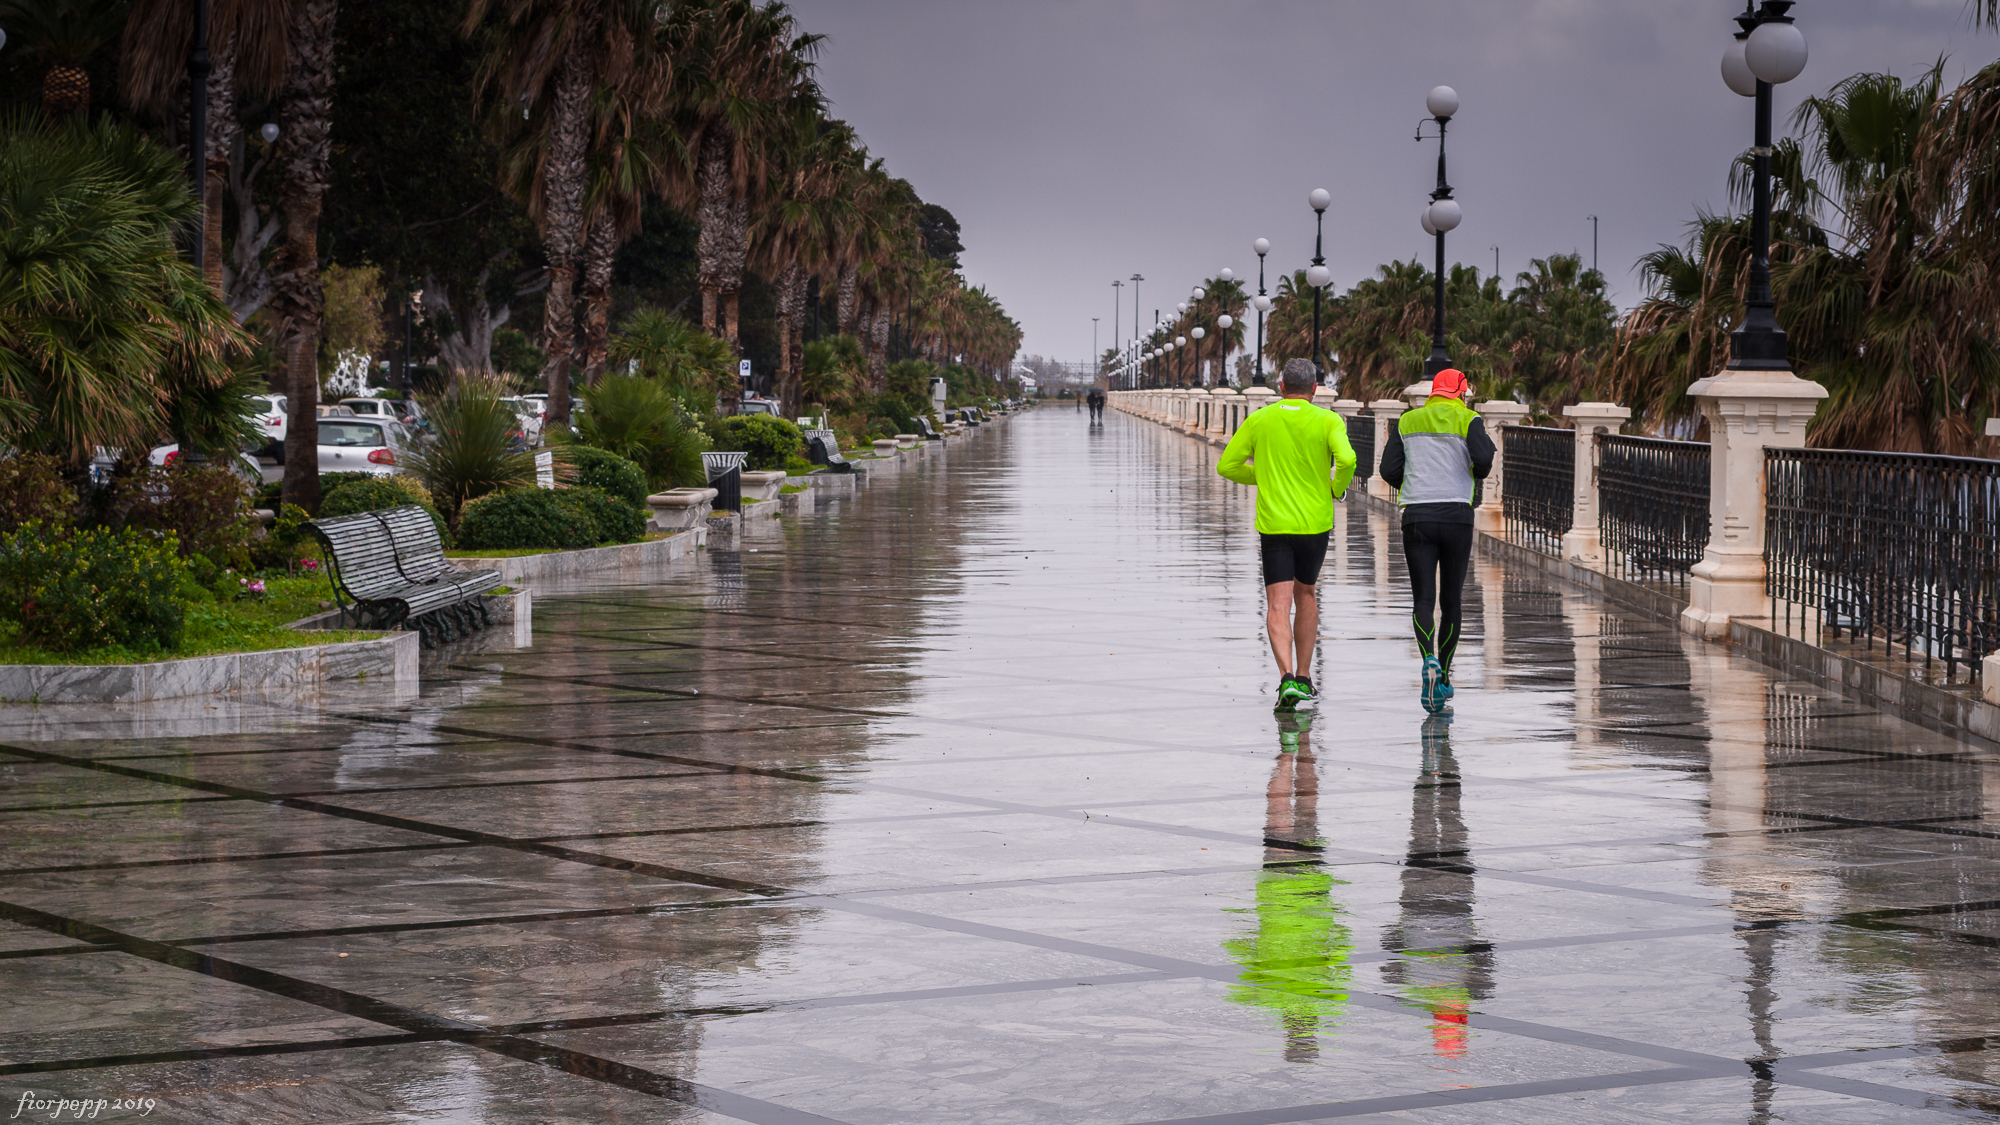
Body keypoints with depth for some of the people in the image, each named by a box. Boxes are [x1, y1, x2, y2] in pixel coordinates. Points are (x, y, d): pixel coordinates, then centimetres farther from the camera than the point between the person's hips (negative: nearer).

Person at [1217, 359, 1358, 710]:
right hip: (1315, 521, 1)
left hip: (1273, 523, -1)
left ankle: (1287, 678, -23)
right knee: (1306, 595, 21)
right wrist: (1338, 489, 1)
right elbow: (1346, 459, -19)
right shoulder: (1327, 421, -2)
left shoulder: (1259, 420, 4)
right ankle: (1303, 677, 23)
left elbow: (1227, 466, 5)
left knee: (1278, 605, -4)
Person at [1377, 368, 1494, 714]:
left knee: (1424, 599, -3)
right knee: (1451, 600, 10)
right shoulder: (1469, 420, 2)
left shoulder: (1406, 422, 11)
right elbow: (1482, 464, -12)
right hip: (1457, 516, -1)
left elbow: (1389, 470, 5)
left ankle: (1430, 662, -28)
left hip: (1417, 517, 1)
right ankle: (1444, 678, 15)